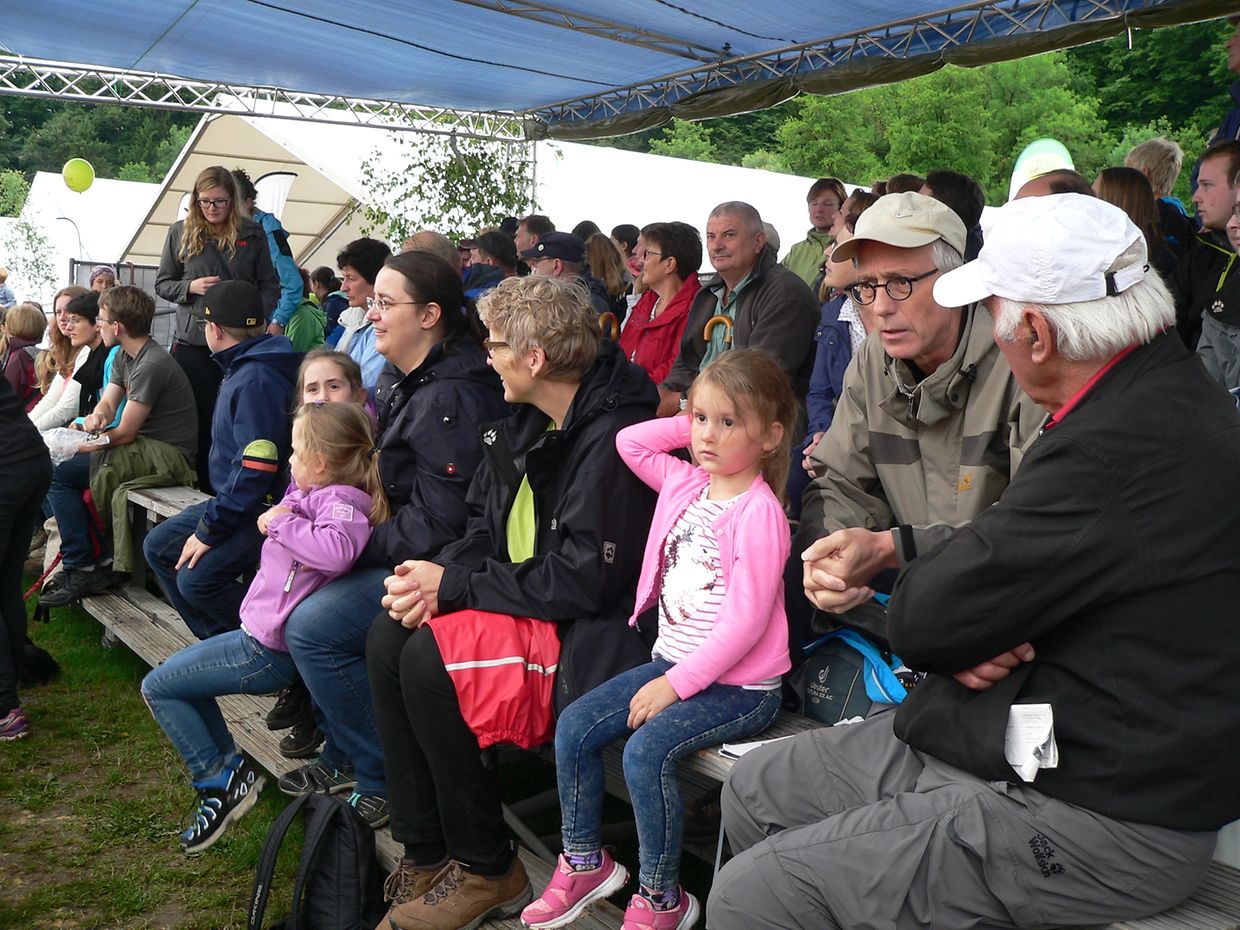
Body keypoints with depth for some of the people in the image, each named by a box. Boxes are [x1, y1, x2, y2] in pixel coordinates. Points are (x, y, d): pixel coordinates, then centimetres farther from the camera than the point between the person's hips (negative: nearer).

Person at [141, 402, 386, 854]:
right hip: (262, 631, 10)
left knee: (158, 687, 2)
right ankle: (228, 766, 27)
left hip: (267, 648, -10)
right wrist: (275, 519, -1)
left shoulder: (338, 501, -23)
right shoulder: (320, 495, 5)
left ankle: (220, 778, 9)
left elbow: (337, 550, -43)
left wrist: (285, 520, -29)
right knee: (182, 668, 30)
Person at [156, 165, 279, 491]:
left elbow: (270, 287, 7)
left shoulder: (252, 234, 5)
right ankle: (204, 489, 15)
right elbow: (162, 284, 13)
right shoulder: (180, 232, 7)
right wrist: (191, 287, -7)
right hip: (192, 342, 1)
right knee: (199, 419, 4)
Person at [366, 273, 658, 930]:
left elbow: (581, 579, -24)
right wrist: (437, 573, -8)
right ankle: (424, 852, 2)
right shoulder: (525, 424, 7)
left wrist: (453, 586, -18)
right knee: (388, 636, -8)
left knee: (429, 660, -23)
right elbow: (487, 528, 14)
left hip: (589, 631, -9)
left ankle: (488, 871, -4)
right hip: (523, 603, 9)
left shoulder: (612, 439, -21)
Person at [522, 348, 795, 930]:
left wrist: (676, 683, -20)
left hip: (738, 685, -8)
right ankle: (585, 862, 17)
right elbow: (629, 441, 17)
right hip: (674, 663, 8)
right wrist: (690, 423, 5)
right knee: (574, 727, -1)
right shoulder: (686, 483, 5)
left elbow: (744, 622, -21)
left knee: (646, 750, -27)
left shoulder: (759, 512, -18)